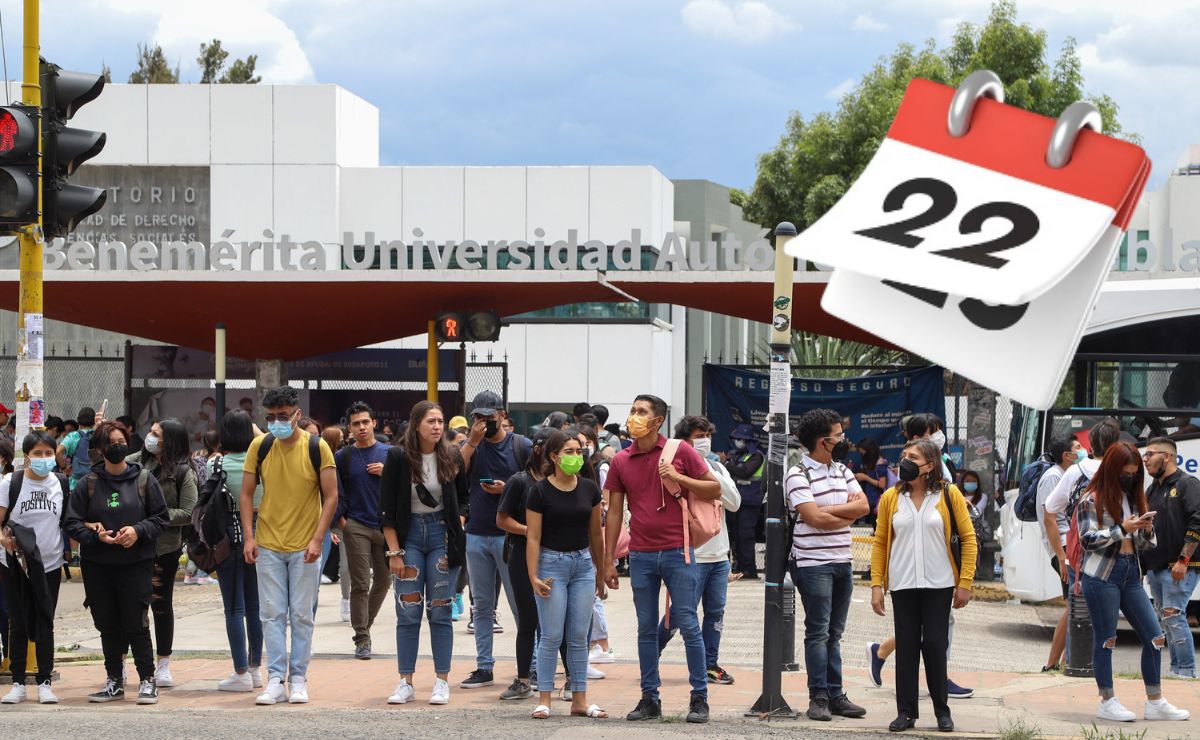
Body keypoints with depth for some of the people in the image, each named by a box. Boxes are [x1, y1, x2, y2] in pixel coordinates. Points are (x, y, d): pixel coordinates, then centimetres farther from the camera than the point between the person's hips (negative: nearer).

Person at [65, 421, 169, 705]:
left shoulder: (144, 479, 1)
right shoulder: (88, 484, 2)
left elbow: (161, 519, 4)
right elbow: (73, 523, 3)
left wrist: (138, 530, -13)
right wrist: (95, 534, -14)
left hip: (136, 563, -2)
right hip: (97, 566, 2)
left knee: (136, 624, -4)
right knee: (107, 626, 9)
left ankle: (147, 681, 6)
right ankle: (114, 682, 20)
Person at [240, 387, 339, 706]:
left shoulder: (317, 448, -6)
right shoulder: (259, 447, -1)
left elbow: (331, 496, -5)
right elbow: (246, 494, 5)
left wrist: (317, 539, -13)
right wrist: (249, 537, -5)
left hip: (304, 547, -2)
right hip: (268, 545, 2)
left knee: (301, 615, 4)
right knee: (272, 614, 1)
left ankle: (298, 679, 12)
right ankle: (276, 680, 5)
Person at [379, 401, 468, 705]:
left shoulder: (452, 456, 0)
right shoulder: (399, 457, -7)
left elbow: (464, 496, 15)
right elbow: (387, 509, -5)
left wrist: (458, 523, -1)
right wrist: (394, 552, -9)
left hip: (442, 534, 1)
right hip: (409, 535, -1)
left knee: (440, 612, 1)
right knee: (407, 612, -1)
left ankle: (442, 681, 6)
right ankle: (405, 682, 4)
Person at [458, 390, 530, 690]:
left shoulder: (520, 446, -1)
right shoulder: (471, 445, 7)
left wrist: (508, 489, -14)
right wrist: (472, 441, -13)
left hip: (510, 534, -4)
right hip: (476, 535, 4)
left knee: (520, 604, -4)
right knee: (482, 606, 9)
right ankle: (484, 667, 15)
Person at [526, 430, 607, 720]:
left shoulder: (589, 489, 5)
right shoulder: (540, 491, -7)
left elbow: (595, 533, 13)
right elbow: (533, 537, -8)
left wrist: (600, 573, 16)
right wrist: (533, 577, -14)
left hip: (583, 564, 4)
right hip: (552, 562, -4)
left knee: (579, 636, 6)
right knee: (552, 636, -4)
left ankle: (579, 700, 10)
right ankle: (544, 700, 3)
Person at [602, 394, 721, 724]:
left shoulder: (680, 451, -2)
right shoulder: (621, 461, 7)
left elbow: (715, 489, 2)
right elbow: (614, 512, 9)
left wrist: (678, 478, -13)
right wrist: (608, 559, 6)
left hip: (677, 552, -3)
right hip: (641, 556, 3)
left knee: (688, 626, -2)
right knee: (646, 628, 7)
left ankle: (700, 698, 4)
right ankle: (650, 698, 13)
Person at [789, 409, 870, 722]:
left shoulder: (843, 471, 13)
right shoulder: (799, 475, -10)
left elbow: (863, 505, 2)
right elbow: (814, 518, -19)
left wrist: (829, 510, -12)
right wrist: (847, 514, -4)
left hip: (842, 562, 7)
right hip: (814, 563, -7)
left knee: (834, 633, 10)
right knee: (818, 632, -6)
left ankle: (835, 695, 14)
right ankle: (818, 698, -3)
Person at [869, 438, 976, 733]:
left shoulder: (949, 495, -2)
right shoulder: (891, 498, 3)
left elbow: (968, 538, -1)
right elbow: (880, 543, 6)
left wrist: (965, 582, -5)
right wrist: (876, 585, 0)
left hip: (938, 585, -2)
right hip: (902, 585, 2)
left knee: (935, 645, 1)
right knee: (906, 645, 4)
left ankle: (942, 710, 14)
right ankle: (906, 711, 11)